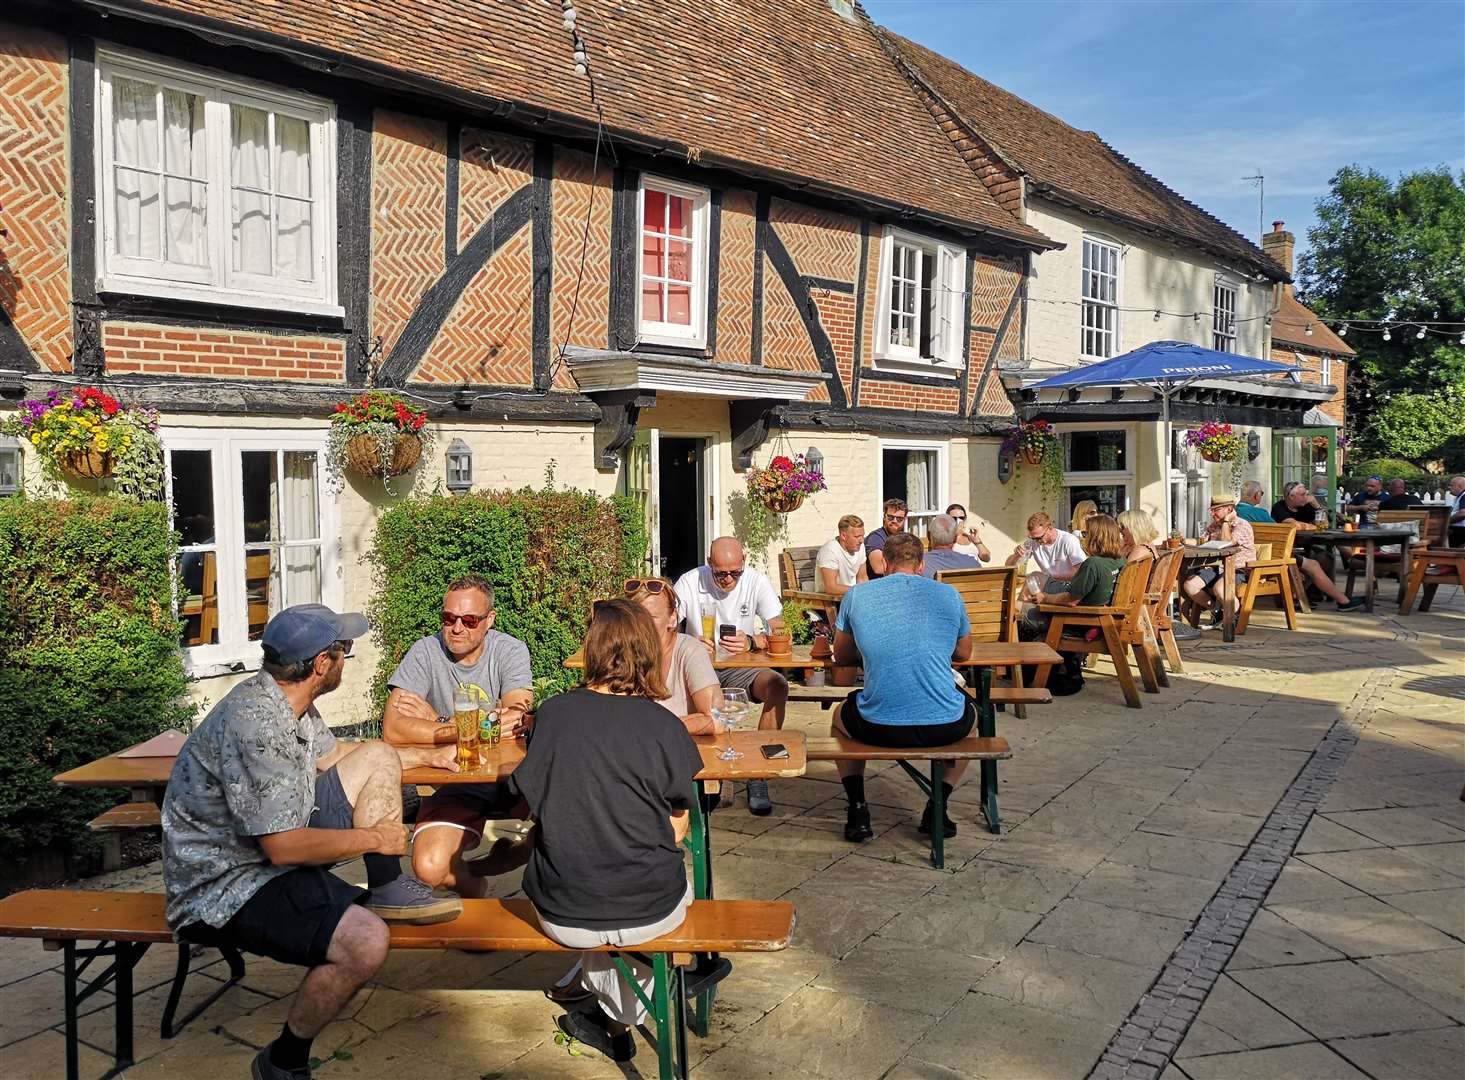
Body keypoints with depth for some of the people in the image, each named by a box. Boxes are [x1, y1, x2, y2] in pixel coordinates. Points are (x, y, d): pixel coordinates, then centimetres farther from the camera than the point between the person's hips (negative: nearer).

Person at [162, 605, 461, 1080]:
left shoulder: (283, 700, 1)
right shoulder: (255, 724, -29)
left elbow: (333, 752, 21)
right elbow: (284, 847, -29)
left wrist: (431, 756, 24)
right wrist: (374, 837, -14)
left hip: (276, 843, 10)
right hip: (229, 885, -10)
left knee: (379, 758, 8)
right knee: (365, 941, -31)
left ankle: (387, 891, 6)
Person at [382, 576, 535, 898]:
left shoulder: (511, 651, -5)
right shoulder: (425, 652, -6)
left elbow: (515, 720, -21)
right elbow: (393, 729, -19)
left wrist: (435, 721, -17)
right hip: (455, 783, -1)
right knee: (429, 867, -25)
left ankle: (480, 866, 6)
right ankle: (475, 889, 13)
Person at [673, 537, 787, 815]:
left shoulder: (757, 581, -7)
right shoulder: (689, 583, -9)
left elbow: (779, 632, -12)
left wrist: (752, 642, -33)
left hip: (742, 667, 1)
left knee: (778, 685, -29)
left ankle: (758, 776, -18)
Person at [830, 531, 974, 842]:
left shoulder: (856, 596, 4)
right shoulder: (948, 595, 6)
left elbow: (842, 657, 19)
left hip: (878, 728, 0)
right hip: (944, 726, 1)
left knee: (840, 715, 34)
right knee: (970, 715, 37)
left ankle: (857, 810, 21)